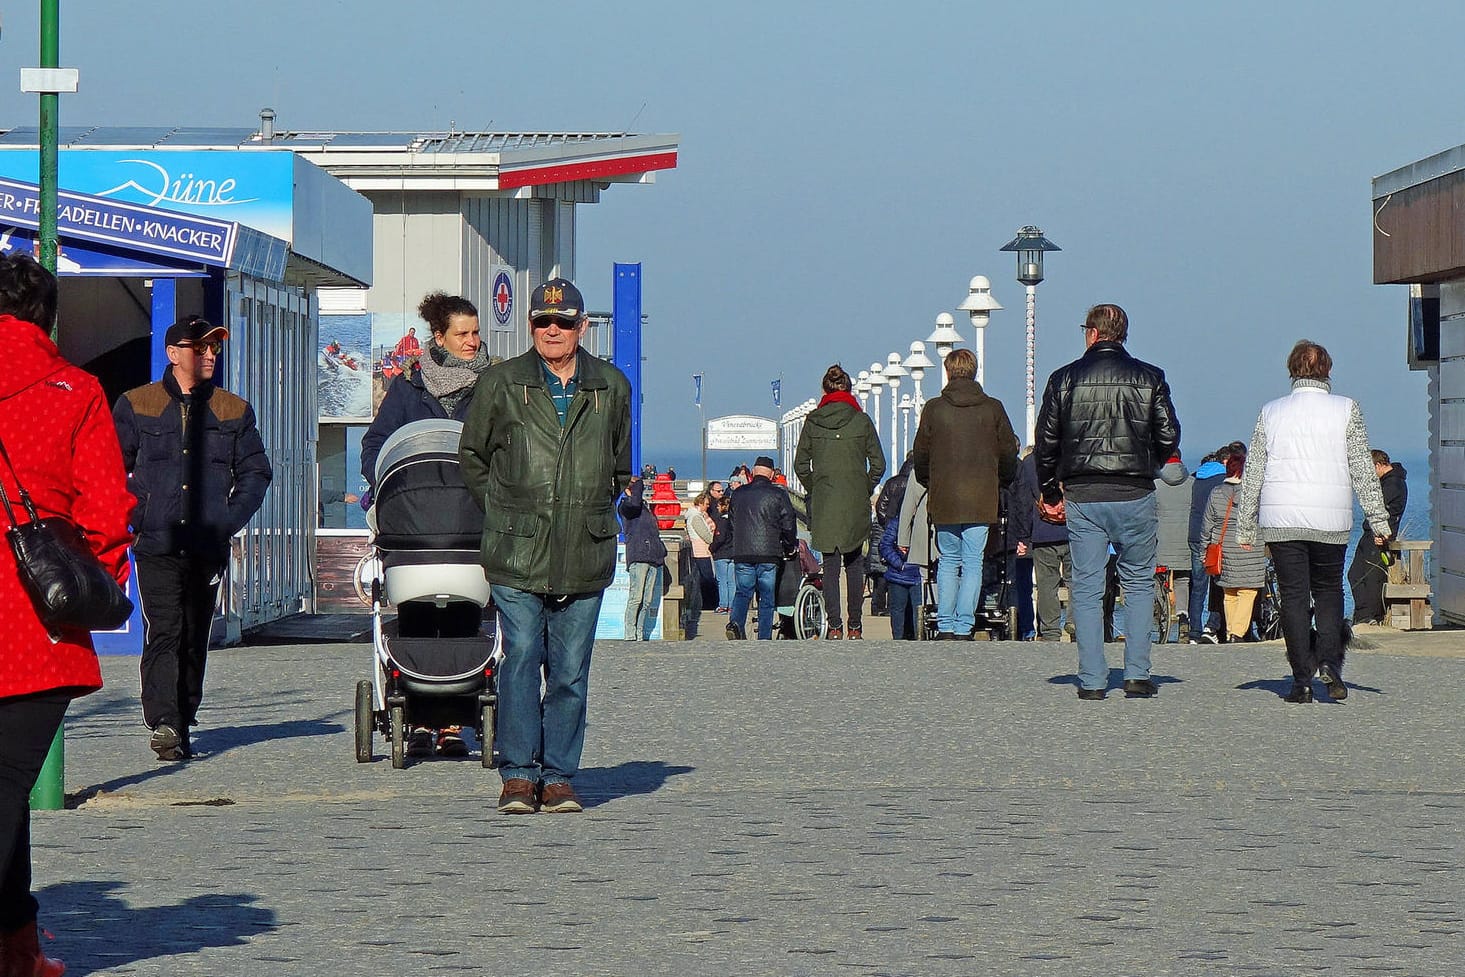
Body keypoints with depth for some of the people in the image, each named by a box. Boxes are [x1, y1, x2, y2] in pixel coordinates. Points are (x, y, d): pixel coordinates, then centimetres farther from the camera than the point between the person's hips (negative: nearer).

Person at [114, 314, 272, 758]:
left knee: (195, 639, 6)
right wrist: (136, 517, -4)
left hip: (208, 548, 3)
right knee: (163, 633, -15)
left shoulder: (234, 411, 13)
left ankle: (182, 727, 14)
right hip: (156, 546, -3)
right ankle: (163, 724, -22)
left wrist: (229, 521, 1)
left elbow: (255, 472, 15)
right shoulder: (136, 406, 7)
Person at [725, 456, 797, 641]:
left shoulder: (738, 494, 8)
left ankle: (735, 622, -15)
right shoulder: (778, 495, -2)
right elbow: (788, 525, 2)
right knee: (767, 597, 5)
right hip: (769, 554, -2)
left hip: (741, 553, 2)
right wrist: (790, 547, 19)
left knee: (743, 591, 10)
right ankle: (764, 638, 1)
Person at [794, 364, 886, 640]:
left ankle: (834, 626, 0)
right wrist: (866, 490, 10)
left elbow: (800, 465, 3)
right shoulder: (862, 421, -2)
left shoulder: (812, 422, 1)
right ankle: (855, 627, 6)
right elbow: (878, 464, -2)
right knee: (854, 565, 8)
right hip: (856, 504, 0)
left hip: (823, 504, 0)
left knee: (830, 566, 4)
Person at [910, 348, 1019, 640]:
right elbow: (1008, 453, 5)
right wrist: (1000, 483, 21)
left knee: (948, 562, 11)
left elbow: (920, 455, 5)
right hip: (981, 499, 0)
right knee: (973, 563, 3)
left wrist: (929, 484, 21)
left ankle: (945, 627, 7)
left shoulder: (933, 409, 0)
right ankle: (964, 628, -2)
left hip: (944, 498, 0)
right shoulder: (993, 408, 1)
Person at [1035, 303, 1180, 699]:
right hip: (1135, 496, 0)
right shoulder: (1149, 378, 1)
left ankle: (1091, 680, 2)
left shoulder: (1064, 379, 2)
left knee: (1087, 589, 5)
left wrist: (1051, 495, 14)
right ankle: (1137, 674, 4)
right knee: (1139, 584, 11)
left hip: (1081, 498, 0)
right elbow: (1169, 437, 1)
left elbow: (1046, 442, 3)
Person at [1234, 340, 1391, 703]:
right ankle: (1329, 659, -6)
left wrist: (1245, 527, 13)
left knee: (1293, 595, 4)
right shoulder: (1346, 409, 2)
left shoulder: (1271, 412, 7)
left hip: (1280, 519, 0)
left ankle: (1302, 680, -1)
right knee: (1329, 589, 15)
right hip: (1331, 519, 0)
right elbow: (1364, 471, 1)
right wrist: (1378, 521, 5)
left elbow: (1252, 473, 8)